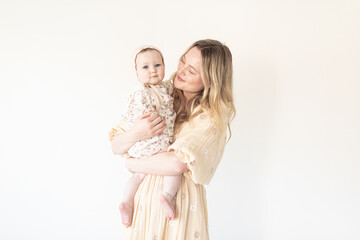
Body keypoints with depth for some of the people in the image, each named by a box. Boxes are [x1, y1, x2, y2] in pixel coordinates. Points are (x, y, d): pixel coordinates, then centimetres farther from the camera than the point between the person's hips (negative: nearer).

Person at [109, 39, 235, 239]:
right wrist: (134, 134, -22)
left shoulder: (212, 116, -13)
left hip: (179, 204, -4)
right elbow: (116, 147, -1)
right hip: (145, 197, 4)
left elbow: (177, 164, -26)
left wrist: (132, 164, -12)